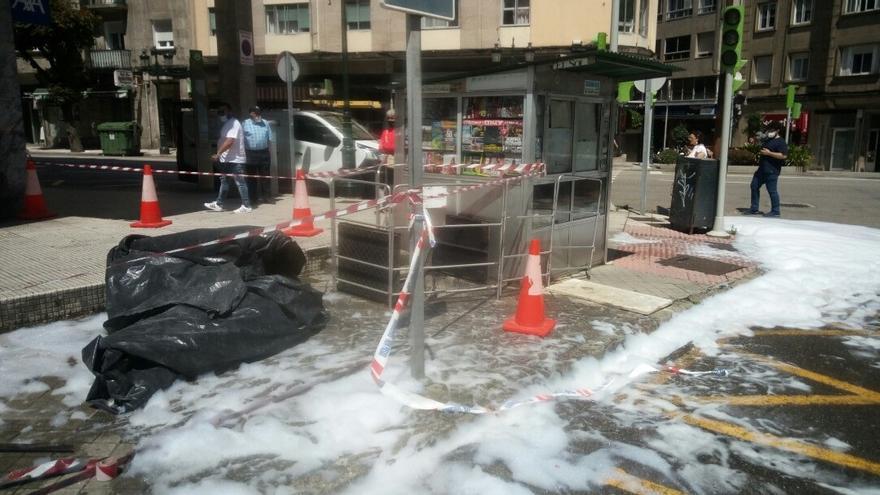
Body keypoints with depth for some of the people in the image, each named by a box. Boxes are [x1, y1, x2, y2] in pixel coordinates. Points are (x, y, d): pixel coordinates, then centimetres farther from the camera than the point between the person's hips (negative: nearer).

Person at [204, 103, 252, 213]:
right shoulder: (227, 124, 15)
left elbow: (229, 141, -26)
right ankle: (218, 204, 23)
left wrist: (218, 154, -25)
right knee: (224, 181, 15)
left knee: (240, 182, -5)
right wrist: (219, 155, 15)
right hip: (227, 159, 10)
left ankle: (246, 206, 0)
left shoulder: (233, 123, -16)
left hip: (235, 159, -10)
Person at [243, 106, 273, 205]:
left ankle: (265, 196, 14)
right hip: (251, 153, -3)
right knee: (252, 178, 2)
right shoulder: (245, 124, 0)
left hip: (264, 153, 3)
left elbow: (270, 138, 14)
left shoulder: (265, 123, 11)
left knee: (265, 176, 6)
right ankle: (254, 198, 9)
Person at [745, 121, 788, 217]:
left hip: (772, 171, -10)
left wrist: (769, 153, -21)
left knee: (772, 190, -6)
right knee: (754, 186, 11)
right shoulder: (767, 140, 19)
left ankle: (775, 211, 4)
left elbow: (784, 155, -22)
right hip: (762, 169, 10)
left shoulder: (780, 142, -10)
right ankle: (754, 209, 18)